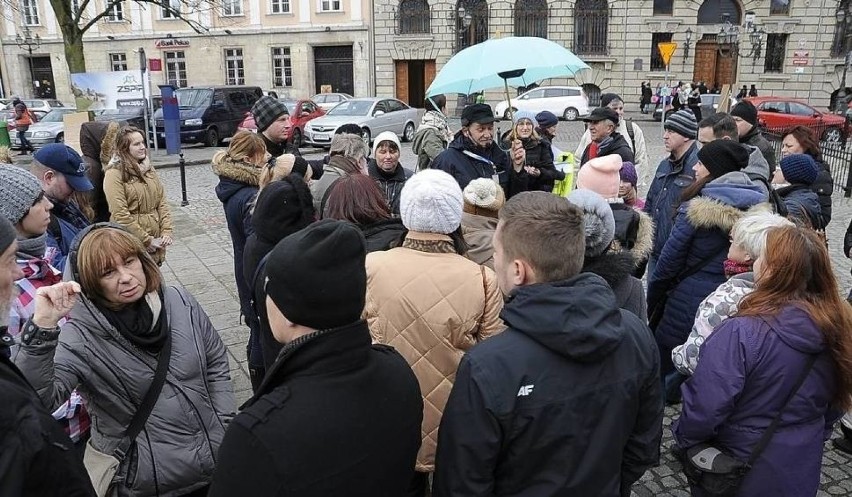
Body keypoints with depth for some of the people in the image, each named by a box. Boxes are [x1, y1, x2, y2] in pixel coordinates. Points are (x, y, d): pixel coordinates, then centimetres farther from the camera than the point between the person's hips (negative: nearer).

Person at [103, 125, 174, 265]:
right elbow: (120, 215, -16)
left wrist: (167, 231, -4)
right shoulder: (114, 174, -11)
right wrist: (147, 241, -15)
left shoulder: (148, 169, 10)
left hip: (155, 240, 6)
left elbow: (162, 202, 9)